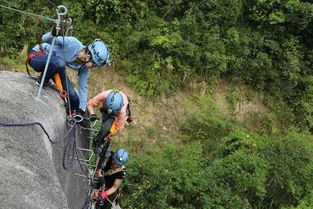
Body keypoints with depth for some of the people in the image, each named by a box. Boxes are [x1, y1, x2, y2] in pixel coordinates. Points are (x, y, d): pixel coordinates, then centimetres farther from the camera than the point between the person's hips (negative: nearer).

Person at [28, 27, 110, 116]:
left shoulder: (84, 67, -13)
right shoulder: (72, 43, -32)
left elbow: (83, 87, -6)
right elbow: (45, 39, -30)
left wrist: (82, 110, -12)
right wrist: (52, 35, -54)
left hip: (56, 68, 6)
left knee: (74, 97, -7)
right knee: (59, 63, -40)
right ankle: (41, 82, -14)